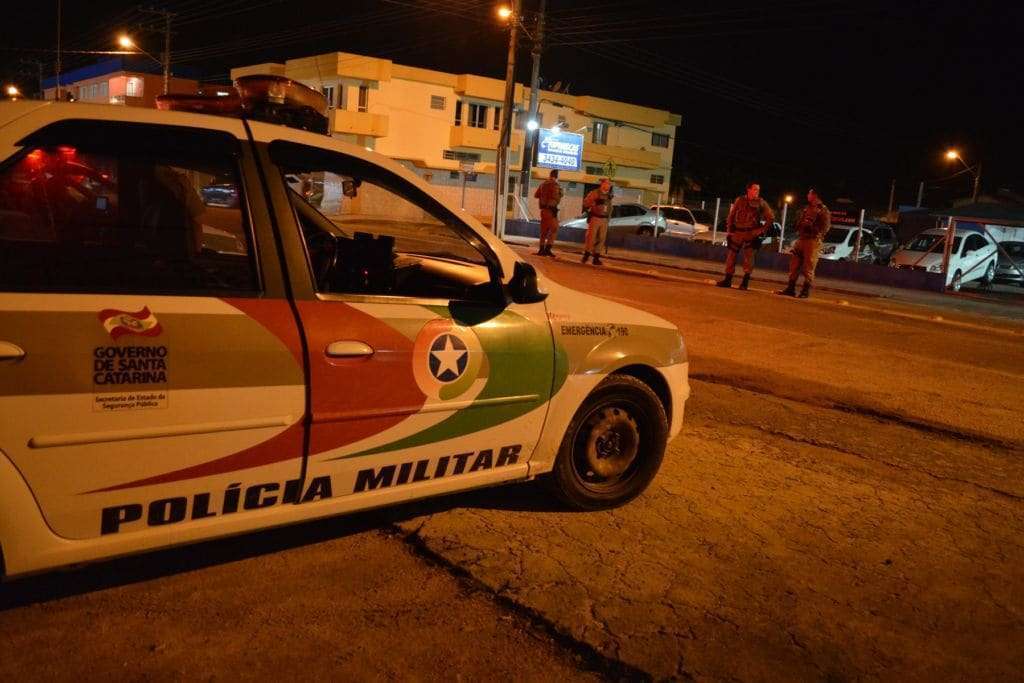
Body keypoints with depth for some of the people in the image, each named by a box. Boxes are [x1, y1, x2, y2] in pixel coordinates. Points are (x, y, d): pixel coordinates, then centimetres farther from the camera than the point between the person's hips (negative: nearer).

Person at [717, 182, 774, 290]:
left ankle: (745, 281, -4)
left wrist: (762, 230, -4)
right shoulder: (739, 200, 8)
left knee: (748, 255, -7)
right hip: (737, 232, 2)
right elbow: (731, 215, 12)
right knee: (731, 254, 3)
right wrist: (729, 230, 6)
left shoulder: (761, 203, 3)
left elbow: (771, 217, 5)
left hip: (751, 233, -2)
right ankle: (727, 279, 10)